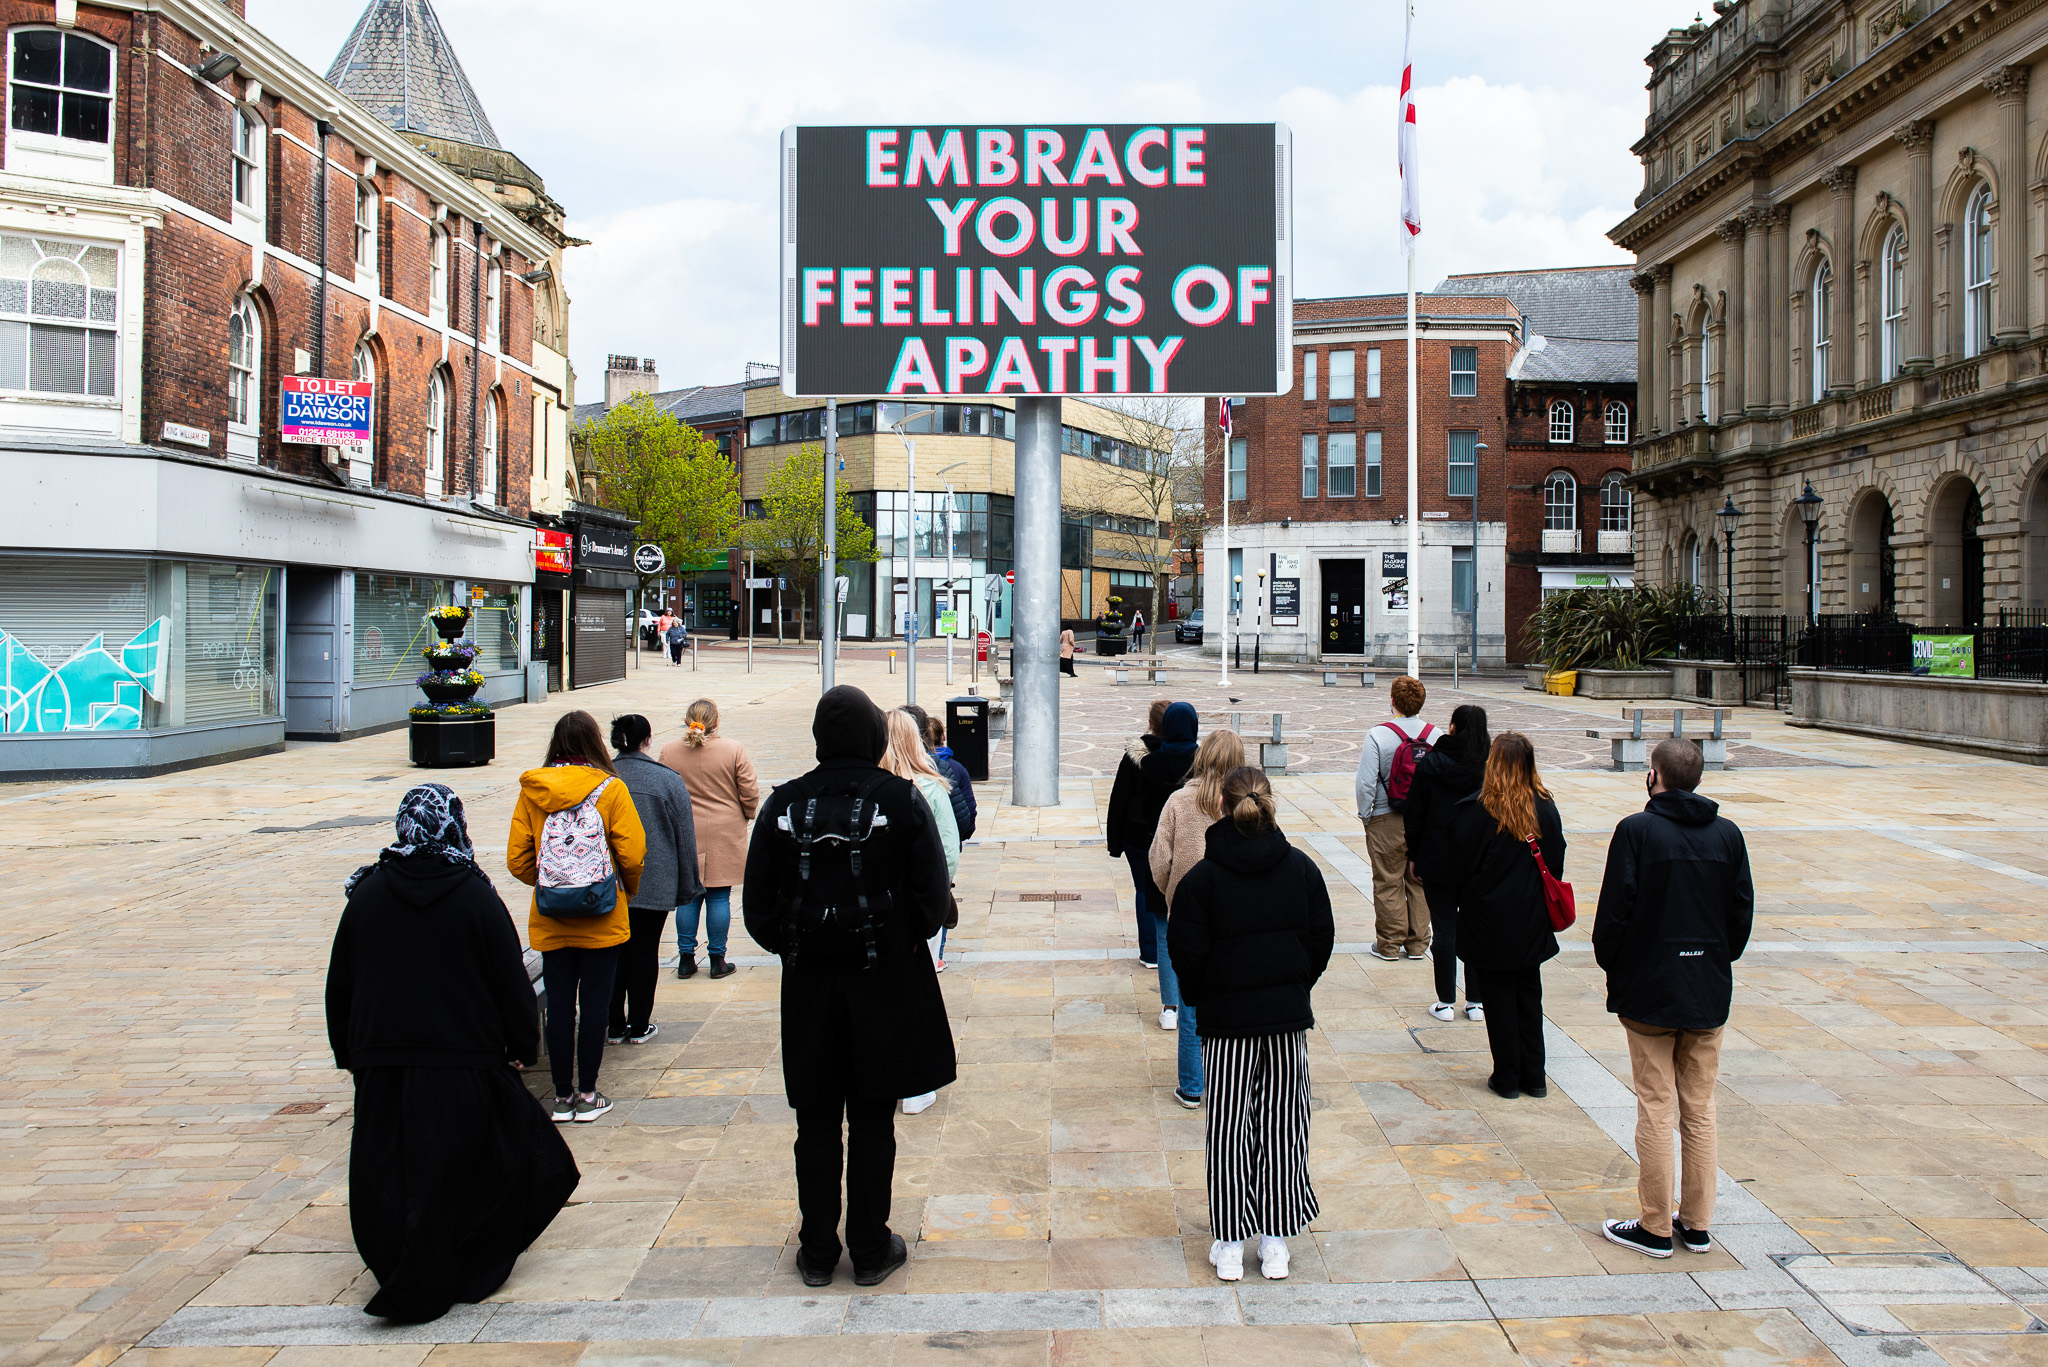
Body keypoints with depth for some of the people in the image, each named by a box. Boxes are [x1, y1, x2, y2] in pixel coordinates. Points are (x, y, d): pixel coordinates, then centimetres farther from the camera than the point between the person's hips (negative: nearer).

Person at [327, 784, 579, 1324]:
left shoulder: (366, 894, 0)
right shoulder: (477, 898, -9)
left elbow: (339, 985, 7)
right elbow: (511, 982, -7)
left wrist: (348, 1051, 18)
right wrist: (523, 1047, 5)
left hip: (382, 1065, 3)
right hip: (464, 1063, -3)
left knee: (389, 1177, 13)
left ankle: (401, 1272, 21)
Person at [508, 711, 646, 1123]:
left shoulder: (531, 791, -1)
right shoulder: (610, 788, -9)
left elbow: (517, 859, 1)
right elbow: (632, 854, -11)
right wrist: (627, 889, 9)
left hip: (550, 921, 3)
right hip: (601, 919, -2)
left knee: (559, 1005, 9)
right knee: (595, 1003, 6)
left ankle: (562, 1096, 16)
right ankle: (587, 1095, 12)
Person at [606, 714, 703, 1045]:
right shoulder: (668, 780, -7)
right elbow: (685, 837, -2)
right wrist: (688, 886, 7)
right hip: (655, 885, -2)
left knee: (614, 952, 11)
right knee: (645, 950, 7)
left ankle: (615, 1026, 17)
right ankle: (639, 1026, 13)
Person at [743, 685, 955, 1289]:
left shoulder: (782, 804, -3)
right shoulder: (902, 800, -9)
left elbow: (758, 907, -1)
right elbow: (932, 899, -9)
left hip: (807, 986, 2)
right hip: (885, 984, -1)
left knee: (816, 1120, 12)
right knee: (872, 1120, 9)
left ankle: (817, 1251, 22)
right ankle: (870, 1250, 18)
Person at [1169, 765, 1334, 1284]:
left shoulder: (1202, 877, -9)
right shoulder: (1301, 867, -1)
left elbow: (1187, 953, -8)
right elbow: (1322, 937, 4)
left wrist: (1201, 1000, 8)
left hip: (1226, 1020, -2)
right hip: (1289, 1015, 2)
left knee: (1228, 1131, 8)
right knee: (1282, 1128, 11)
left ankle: (1230, 1245, 12)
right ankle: (1276, 1242, 16)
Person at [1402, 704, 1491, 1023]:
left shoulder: (1430, 764, -7)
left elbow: (1414, 815, -3)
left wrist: (1413, 856, 6)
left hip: (1438, 861, -2)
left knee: (1443, 929, 4)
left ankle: (1446, 1002, 8)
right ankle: (1476, 1002, 15)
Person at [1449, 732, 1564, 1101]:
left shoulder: (1475, 810, -16)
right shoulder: (1545, 808, -5)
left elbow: (1459, 868, -8)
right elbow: (1556, 865, 6)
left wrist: (1463, 902, 10)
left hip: (1489, 923, -4)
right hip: (1532, 922, 4)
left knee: (1498, 999, 7)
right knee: (1529, 997, 14)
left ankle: (1507, 1078, 13)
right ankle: (1533, 1077, 20)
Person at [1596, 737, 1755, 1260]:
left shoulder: (1636, 830, -11)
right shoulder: (1728, 834, 1)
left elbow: (1614, 909, -12)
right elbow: (1743, 911, 5)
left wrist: (1610, 965, 2)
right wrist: (1719, 962, 17)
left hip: (1649, 991, -4)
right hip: (1709, 991, 4)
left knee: (1655, 1109, 2)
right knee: (1700, 1110, 11)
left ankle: (1655, 1227, 9)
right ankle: (1697, 1224, 19)